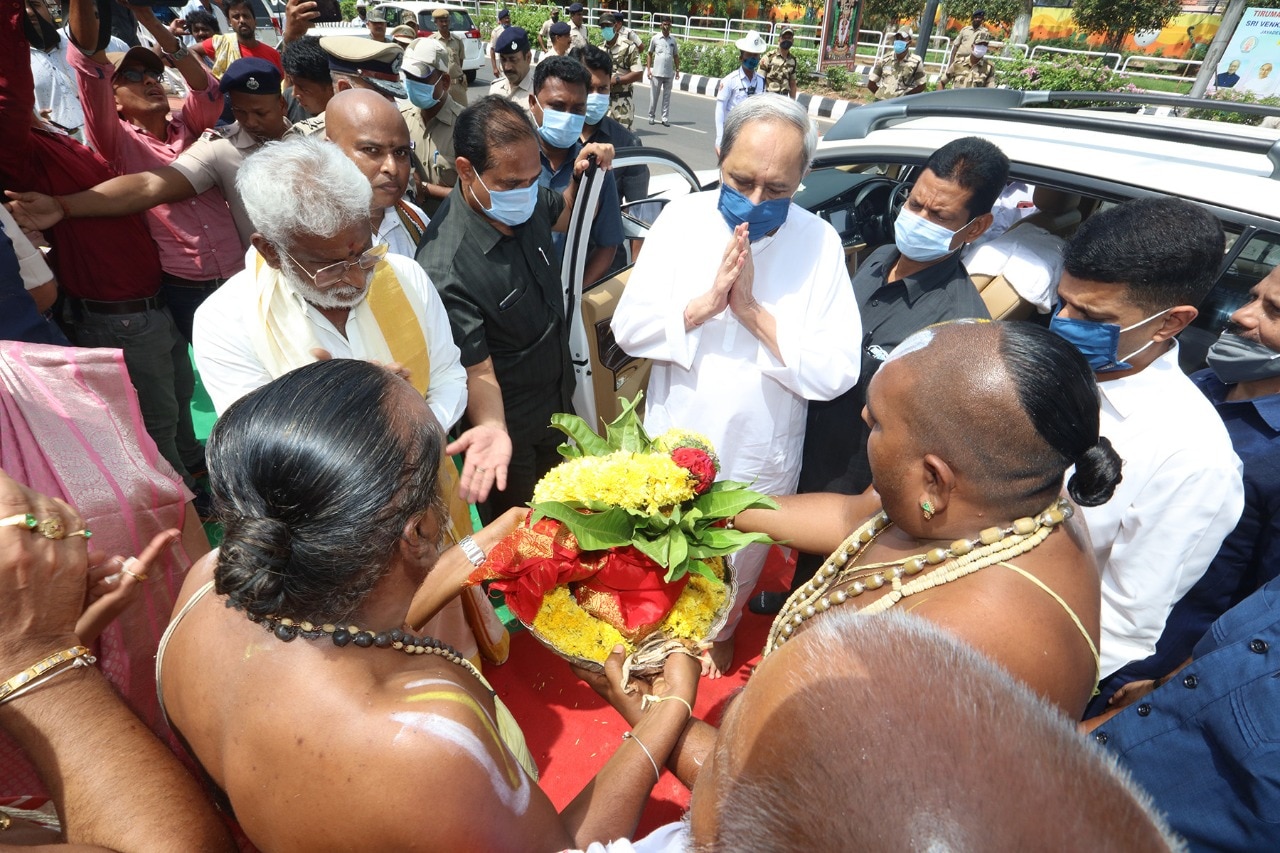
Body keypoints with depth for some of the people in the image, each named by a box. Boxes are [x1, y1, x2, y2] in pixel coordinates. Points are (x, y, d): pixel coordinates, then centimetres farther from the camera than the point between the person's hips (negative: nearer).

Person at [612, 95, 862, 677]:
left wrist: (753, 311, -27)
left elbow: (837, 373, -20)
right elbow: (628, 329, -13)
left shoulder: (819, 243, -14)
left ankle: (719, 631, 58)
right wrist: (706, 302, -27)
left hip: (758, 458, 0)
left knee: (737, 570, 25)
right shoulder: (682, 219, -10)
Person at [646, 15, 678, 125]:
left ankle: (665, 118, 7)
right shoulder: (655, 38, 2)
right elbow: (649, 54, 6)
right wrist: (648, 69, -2)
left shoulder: (673, 40, 8)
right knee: (654, 95, 4)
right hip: (656, 73, -2)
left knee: (667, 97, 4)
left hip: (669, 73, 2)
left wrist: (677, 69, 5)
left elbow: (676, 55, 14)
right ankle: (651, 116, 16)